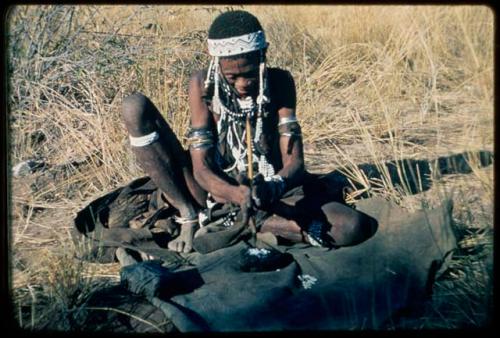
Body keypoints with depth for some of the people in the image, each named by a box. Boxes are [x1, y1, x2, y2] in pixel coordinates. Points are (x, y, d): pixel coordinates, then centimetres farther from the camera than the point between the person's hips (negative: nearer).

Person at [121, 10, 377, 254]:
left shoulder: (280, 82, -8)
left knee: (356, 227, -27)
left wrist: (276, 187, -37)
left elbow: (294, 161, -13)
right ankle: (190, 218, -15)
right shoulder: (203, 85, -11)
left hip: (267, 193, 1)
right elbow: (201, 168, -15)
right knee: (135, 107, -18)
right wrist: (237, 195, -36)